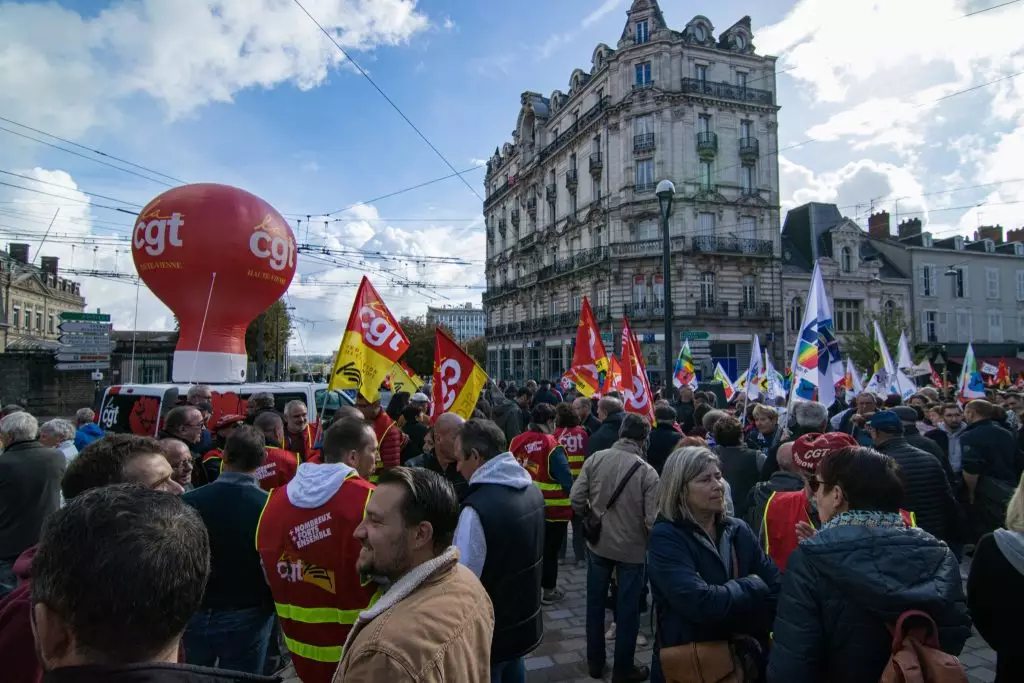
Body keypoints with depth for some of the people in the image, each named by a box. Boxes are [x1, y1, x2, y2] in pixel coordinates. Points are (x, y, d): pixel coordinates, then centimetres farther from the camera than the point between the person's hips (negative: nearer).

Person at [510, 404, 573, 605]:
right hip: (552, 509, -5)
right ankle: (548, 590, 23)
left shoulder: (517, 441, -4)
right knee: (549, 550, 11)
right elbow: (565, 478, -21)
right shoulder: (551, 445, -22)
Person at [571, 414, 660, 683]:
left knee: (595, 603, 19)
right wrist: (653, 542, 3)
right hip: (632, 548, -2)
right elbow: (652, 520, -19)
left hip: (598, 543, 3)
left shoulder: (595, 459, -12)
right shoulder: (647, 472, -18)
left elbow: (576, 500, -11)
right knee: (627, 609, 15)